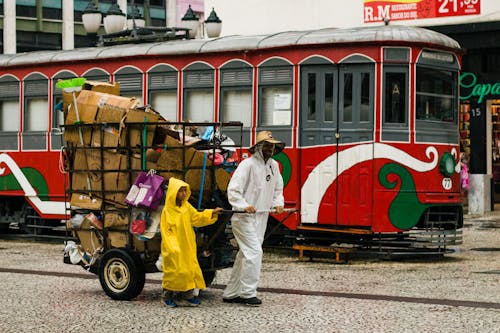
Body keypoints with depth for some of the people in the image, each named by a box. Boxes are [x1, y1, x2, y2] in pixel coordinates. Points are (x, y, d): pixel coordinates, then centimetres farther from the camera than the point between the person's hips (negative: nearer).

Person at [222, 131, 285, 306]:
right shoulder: (248, 164, -12)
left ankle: (231, 293, 19)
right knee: (254, 252, -14)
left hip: (261, 217, 8)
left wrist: (278, 203, 5)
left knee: (245, 255, 11)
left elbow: (277, 188, 24)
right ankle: (248, 293, -6)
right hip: (244, 217, -8)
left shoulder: (273, 165, 11)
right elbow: (233, 189, -16)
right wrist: (244, 206, -29)